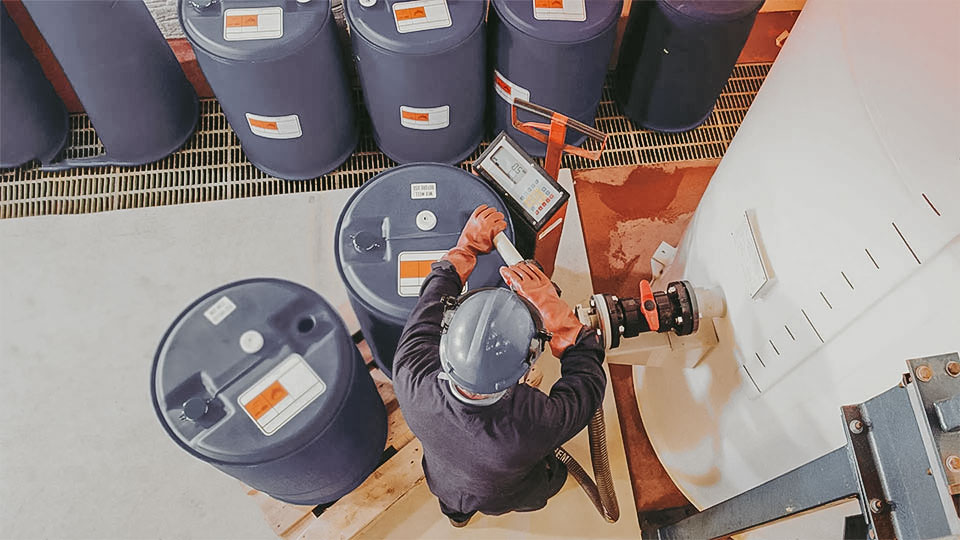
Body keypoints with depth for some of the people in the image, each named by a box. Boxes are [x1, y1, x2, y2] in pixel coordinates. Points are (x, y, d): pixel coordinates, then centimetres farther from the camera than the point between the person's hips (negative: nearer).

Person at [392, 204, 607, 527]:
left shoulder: (411, 378, -43)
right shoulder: (537, 425, -49)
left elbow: (432, 301, -22)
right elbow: (588, 378, -27)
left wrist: (468, 245, -9)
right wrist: (549, 303, -30)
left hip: (444, 485, 2)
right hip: (505, 500, -1)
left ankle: (456, 510, 63)